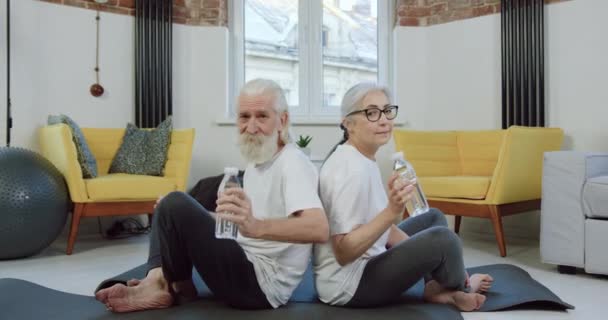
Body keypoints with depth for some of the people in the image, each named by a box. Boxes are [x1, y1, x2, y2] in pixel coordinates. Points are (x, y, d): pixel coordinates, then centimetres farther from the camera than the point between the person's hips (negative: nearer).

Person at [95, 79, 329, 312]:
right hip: (248, 267, 10)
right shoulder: (256, 163, 13)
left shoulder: (293, 163, -17)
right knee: (171, 209, 16)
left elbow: (319, 229, -34)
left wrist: (256, 226, -50)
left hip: (262, 283, -10)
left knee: (175, 206, -16)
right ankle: (158, 282, -2)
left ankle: (176, 285, 7)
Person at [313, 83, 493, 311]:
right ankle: (460, 288, 11)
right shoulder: (352, 170, -26)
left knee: (433, 218, 19)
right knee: (442, 238, -21)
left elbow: (379, 225, 9)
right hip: (349, 284, -10)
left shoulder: (363, 159, 4)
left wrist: (419, 251, 0)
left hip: (365, 262, 10)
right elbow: (343, 253, -29)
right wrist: (392, 211, -37)